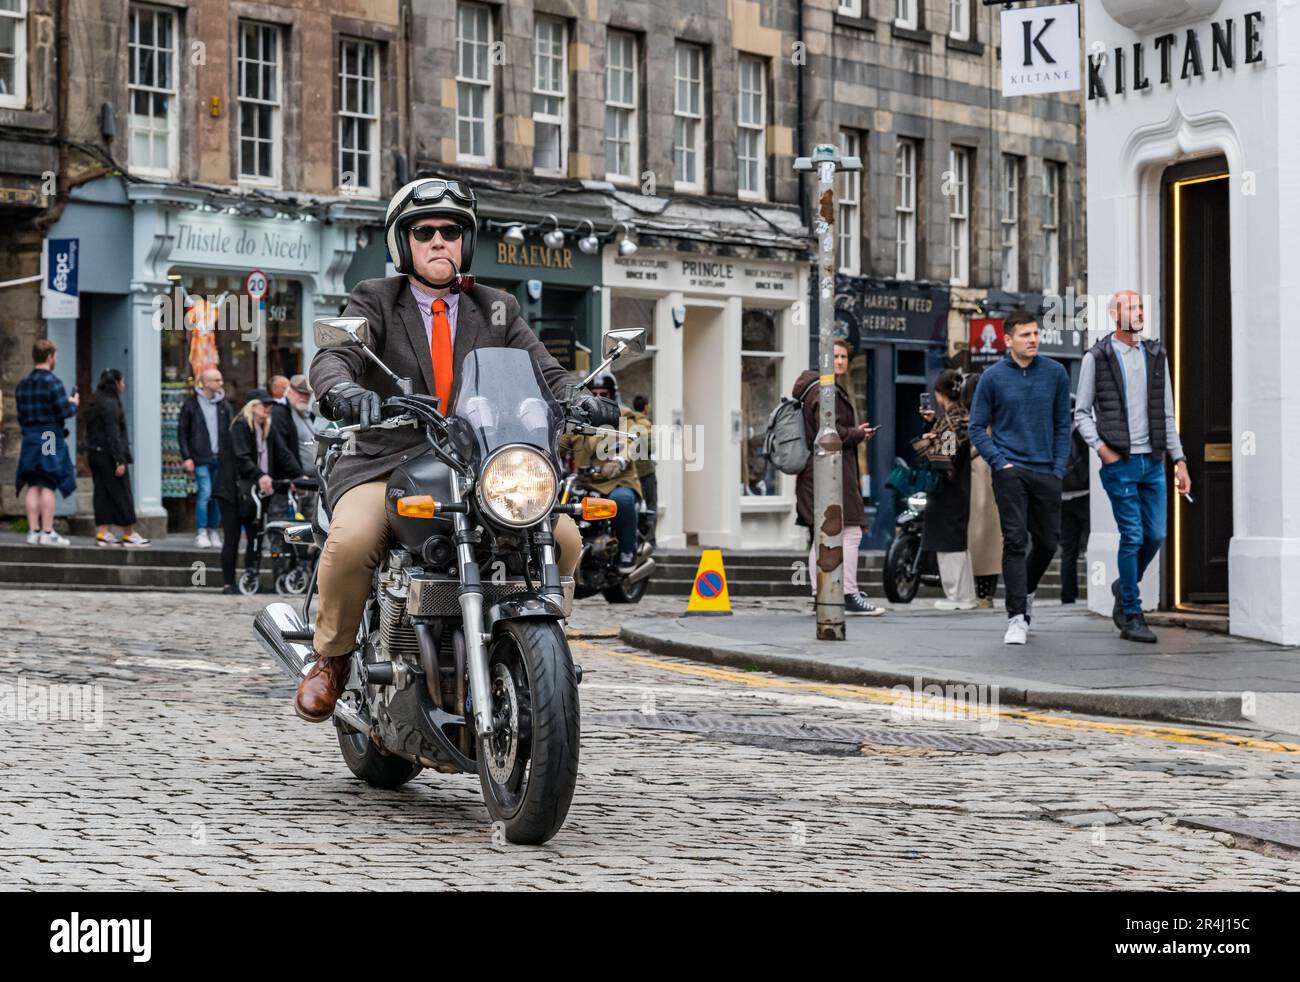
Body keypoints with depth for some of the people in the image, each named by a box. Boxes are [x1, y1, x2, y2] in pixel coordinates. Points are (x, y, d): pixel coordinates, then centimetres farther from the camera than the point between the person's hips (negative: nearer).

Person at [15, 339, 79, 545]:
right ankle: (47, 533, -5)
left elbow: (21, 416, 14)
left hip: (29, 437, 6)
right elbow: (64, 411, -13)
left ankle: (33, 531, 7)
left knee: (33, 486, 7)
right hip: (50, 437, -6)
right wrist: (73, 403, 5)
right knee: (48, 486, -4)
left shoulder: (22, 385, 11)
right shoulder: (52, 381, -11)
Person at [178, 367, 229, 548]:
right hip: (200, 459, -4)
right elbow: (182, 431, 2)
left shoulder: (223, 405, 10)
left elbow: (229, 432, 14)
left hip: (220, 458, 4)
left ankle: (214, 531, 14)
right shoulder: (191, 404, 0)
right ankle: (201, 533, -1)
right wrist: (186, 457, -5)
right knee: (205, 493, -10)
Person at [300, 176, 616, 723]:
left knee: (563, 538, -19)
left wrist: (578, 401, -20)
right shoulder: (374, 301, 7)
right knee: (351, 540, -34)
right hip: (385, 465, -3)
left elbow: (543, 373, 5)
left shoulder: (497, 310, 17)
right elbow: (332, 358, -11)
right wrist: (340, 390, -36)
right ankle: (331, 658, -7)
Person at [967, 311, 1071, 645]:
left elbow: (1062, 425, 9)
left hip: (1047, 472, 3)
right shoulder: (993, 378, -2)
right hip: (1010, 471, -3)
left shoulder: (1056, 374, 3)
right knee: (1015, 540, -10)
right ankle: (1017, 617, -9)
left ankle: (1026, 591, 38)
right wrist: (1000, 462, -7)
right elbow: (977, 428, 3)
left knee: (1048, 542, 10)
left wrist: (1059, 468, 1)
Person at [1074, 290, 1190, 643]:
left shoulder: (1156, 355, 12)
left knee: (1156, 535, 5)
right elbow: (1082, 412, 2)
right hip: (1119, 462, -5)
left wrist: (1179, 459, 9)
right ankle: (1132, 617, 3)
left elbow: (1167, 413, 14)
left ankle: (1125, 587, 31)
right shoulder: (1097, 358, -1)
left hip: (1153, 461, 5)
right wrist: (1101, 448, -12)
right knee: (1133, 537, -5)